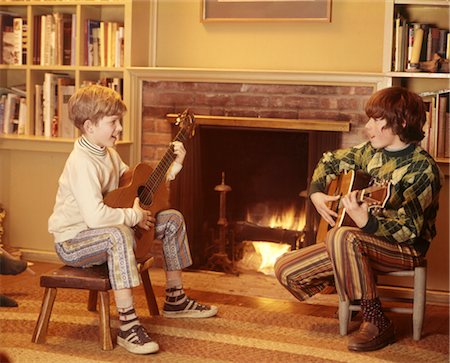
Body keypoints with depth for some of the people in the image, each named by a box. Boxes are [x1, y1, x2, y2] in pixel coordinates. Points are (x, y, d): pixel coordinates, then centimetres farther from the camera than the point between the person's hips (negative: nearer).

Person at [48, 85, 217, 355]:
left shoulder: (109, 154, 6)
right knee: (119, 233, -43)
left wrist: (174, 165, 6)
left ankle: (175, 299, 20)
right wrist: (134, 216, -24)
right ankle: (128, 325, -39)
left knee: (173, 219, 9)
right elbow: (95, 215, -38)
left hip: (106, 230, 10)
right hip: (73, 241, -10)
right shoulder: (83, 162, -26)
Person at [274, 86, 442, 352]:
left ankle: (377, 323, -25)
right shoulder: (371, 152, 2)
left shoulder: (422, 169, -19)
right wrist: (316, 192, 0)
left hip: (405, 249, -7)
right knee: (286, 269, -4)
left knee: (342, 237, -39)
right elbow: (330, 162, 19)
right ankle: (358, 287, 16)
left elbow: (408, 230, -25)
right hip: (364, 240, 7)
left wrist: (366, 222, -43)